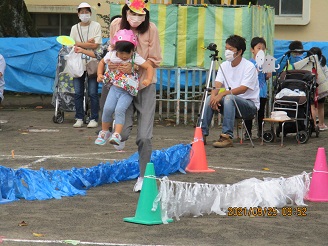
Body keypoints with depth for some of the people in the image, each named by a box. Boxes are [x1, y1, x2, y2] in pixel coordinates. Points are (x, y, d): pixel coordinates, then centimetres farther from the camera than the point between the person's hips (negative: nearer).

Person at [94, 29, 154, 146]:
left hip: (128, 92, -3)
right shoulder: (111, 55, -1)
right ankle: (104, 132, 10)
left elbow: (149, 67, -13)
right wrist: (99, 74, 5)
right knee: (108, 108, -11)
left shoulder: (135, 58, -12)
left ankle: (117, 134, -19)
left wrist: (148, 80, -29)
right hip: (114, 88, 3)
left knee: (120, 109, -22)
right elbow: (102, 62, 19)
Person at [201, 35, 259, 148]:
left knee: (229, 98, -35)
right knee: (209, 99, -18)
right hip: (231, 104, 6)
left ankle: (227, 137, -38)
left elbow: (243, 89, -24)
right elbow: (217, 85, -3)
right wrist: (214, 95, -26)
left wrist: (223, 93, -35)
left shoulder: (249, 66, -13)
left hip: (250, 105, -6)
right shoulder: (224, 65, 7)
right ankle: (202, 134, -17)